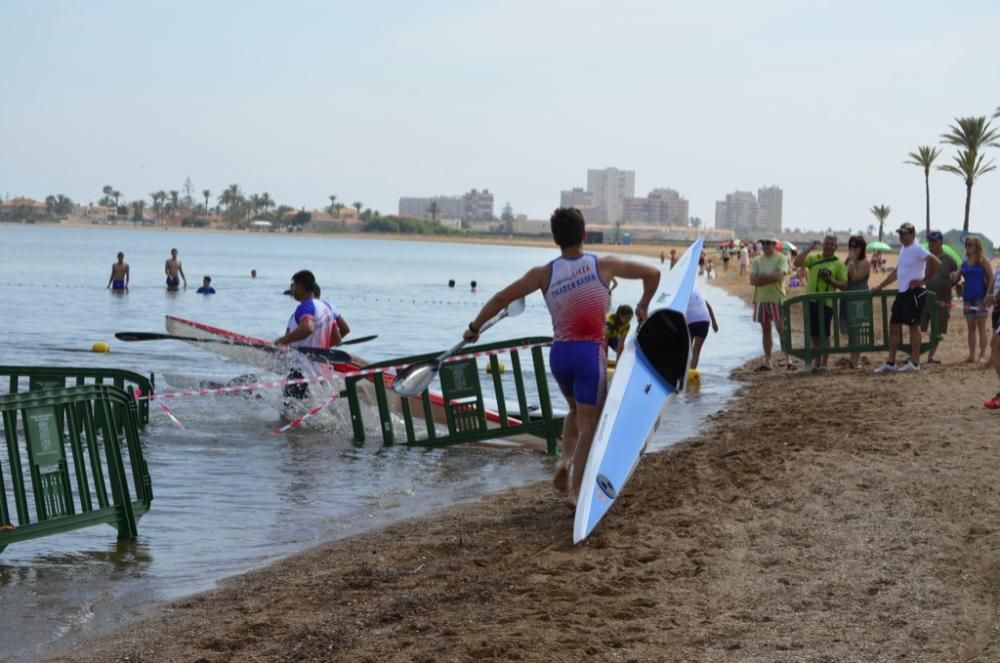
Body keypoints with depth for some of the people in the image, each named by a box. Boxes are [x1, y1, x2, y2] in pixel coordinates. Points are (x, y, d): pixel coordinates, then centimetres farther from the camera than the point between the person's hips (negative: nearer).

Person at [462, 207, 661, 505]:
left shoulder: (544, 274, 2)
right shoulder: (604, 265, 1)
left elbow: (501, 298, 2)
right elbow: (653, 273, 9)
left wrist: (474, 327, 14)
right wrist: (643, 306, 24)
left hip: (559, 354, 3)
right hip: (590, 354, -3)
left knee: (576, 411, 27)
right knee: (588, 423, 3)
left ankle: (565, 459, 4)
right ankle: (575, 490, -7)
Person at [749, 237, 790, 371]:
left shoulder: (780, 259, -3)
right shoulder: (757, 261, 9)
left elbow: (779, 275, -19)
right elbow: (753, 280, -2)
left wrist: (762, 277, -9)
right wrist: (770, 278, -12)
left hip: (777, 299, -4)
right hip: (761, 299, 4)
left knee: (781, 328, -6)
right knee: (765, 330, 8)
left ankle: (788, 359, -2)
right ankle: (767, 361, 13)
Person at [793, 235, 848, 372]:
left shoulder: (839, 264, 3)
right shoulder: (814, 258, 12)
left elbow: (844, 285, -1)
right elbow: (797, 263, -3)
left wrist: (831, 280, -17)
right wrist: (810, 249, -6)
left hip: (826, 303, -4)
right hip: (811, 301, 4)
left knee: (824, 334, -4)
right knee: (815, 334, 9)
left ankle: (824, 364, 3)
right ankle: (817, 363, 17)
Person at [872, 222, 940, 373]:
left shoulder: (917, 249, -12)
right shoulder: (903, 250, 17)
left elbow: (936, 263, -23)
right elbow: (896, 271, 26)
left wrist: (923, 280, -18)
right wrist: (880, 286, 24)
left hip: (914, 293, -9)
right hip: (902, 293, 9)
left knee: (913, 326, -4)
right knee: (894, 325, 9)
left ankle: (914, 363, 2)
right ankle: (890, 362, 14)